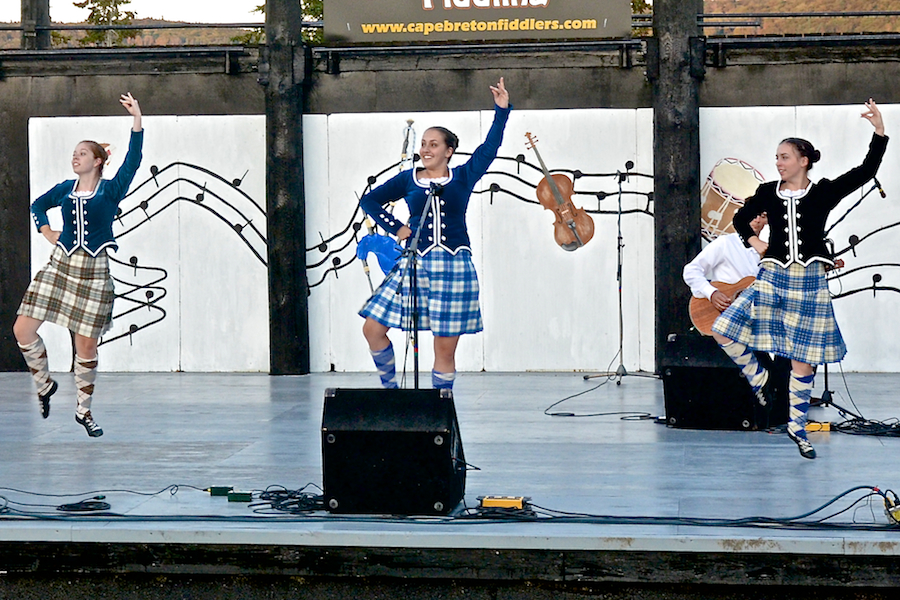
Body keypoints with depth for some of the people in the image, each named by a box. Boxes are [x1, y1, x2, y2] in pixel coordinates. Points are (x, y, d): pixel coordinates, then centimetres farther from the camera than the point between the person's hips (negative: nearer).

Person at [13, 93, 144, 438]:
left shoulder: (111, 190, -2)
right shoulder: (65, 189, 10)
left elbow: (133, 161, -17)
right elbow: (38, 205, 28)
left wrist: (137, 120, -27)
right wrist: (46, 232, 12)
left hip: (93, 272, -4)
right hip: (60, 266, 4)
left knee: (86, 344, 0)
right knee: (23, 329, -5)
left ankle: (83, 410, 15)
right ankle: (44, 384, 17)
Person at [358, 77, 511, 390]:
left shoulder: (463, 177, 7)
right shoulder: (408, 179, 10)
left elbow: (490, 146, 1)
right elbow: (370, 200, 18)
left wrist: (502, 111, -8)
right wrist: (395, 228, 8)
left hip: (453, 267, -2)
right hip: (415, 263, 2)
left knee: (445, 345, -1)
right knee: (373, 327, -3)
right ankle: (389, 387, 15)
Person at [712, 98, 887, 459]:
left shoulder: (823, 193, -2)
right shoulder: (768, 193, 5)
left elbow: (866, 171, -11)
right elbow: (740, 219, 22)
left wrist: (879, 131, -21)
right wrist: (752, 241, 5)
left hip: (809, 283, -2)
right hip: (773, 278, 2)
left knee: (803, 360, 1)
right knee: (723, 331, -12)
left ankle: (797, 427, 17)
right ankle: (758, 379, 12)